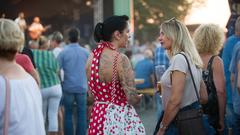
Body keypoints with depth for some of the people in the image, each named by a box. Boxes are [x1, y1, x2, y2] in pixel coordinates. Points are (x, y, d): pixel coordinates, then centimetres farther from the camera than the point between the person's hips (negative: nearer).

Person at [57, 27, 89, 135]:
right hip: (82, 87, 1)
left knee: (68, 114, 8)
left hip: (68, 87, -1)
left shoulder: (64, 52, -6)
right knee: (81, 114, 5)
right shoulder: (85, 52, 0)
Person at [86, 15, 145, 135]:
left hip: (98, 116, 7)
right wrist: (140, 97, 2)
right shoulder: (120, 59, -18)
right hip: (119, 117, -7)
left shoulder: (92, 56, 3)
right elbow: (131, 98, -18)